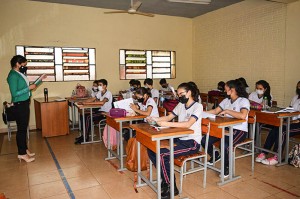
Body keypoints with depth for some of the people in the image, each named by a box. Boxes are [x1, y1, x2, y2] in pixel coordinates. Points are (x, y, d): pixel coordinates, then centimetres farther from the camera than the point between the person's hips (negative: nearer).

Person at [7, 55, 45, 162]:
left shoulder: (20, 74, 11)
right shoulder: (13, 75, -16)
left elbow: (26, 87, 18)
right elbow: (14, 93, -21)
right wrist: (29, 88, -19)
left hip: (25, 103, 9)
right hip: (19, 105, -9)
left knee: (24, 128, 15)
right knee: (21, 128, -3)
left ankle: (25, 149, 25)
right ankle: (21, 153, 6)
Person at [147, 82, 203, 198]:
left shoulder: (198, 106, -10)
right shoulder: (181, 105, 12)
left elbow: (188, 124, -24)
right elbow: (169, 117, 17)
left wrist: (167, 124, -29)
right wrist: (155, 119, -1)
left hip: (192, 143, -7)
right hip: (179, 139, 8)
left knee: (163, 155, -25)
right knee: (152, 150, -7)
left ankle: (171, 187, -6)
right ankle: (166, 179, 6)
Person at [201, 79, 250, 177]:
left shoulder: (244, 101, -10)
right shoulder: (226, 100, 13)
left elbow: (243, 116, -28)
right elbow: (215, 111, 12)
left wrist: (227, 111, -20)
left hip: (239, 130, -7)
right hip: (226, 128, 7)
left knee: (225, 145, -34)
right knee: (204, 141, -10)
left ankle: (227, 167, -2)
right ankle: (215, 156, 21)